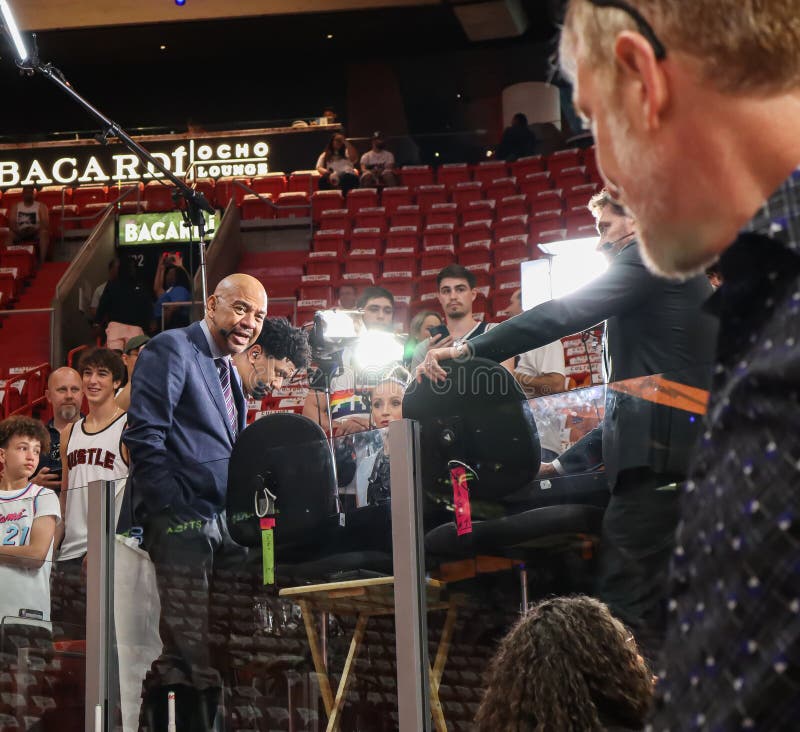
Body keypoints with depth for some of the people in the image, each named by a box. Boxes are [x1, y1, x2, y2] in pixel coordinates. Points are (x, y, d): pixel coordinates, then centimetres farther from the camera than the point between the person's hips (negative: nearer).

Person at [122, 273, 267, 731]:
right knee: (188, 650, -12)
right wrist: (173, 508, -18)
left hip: (222, 520, 9)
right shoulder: (172, 349, -3)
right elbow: (145, 435, -13)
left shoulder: (229, 374, 23)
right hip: (181, 521, -8)